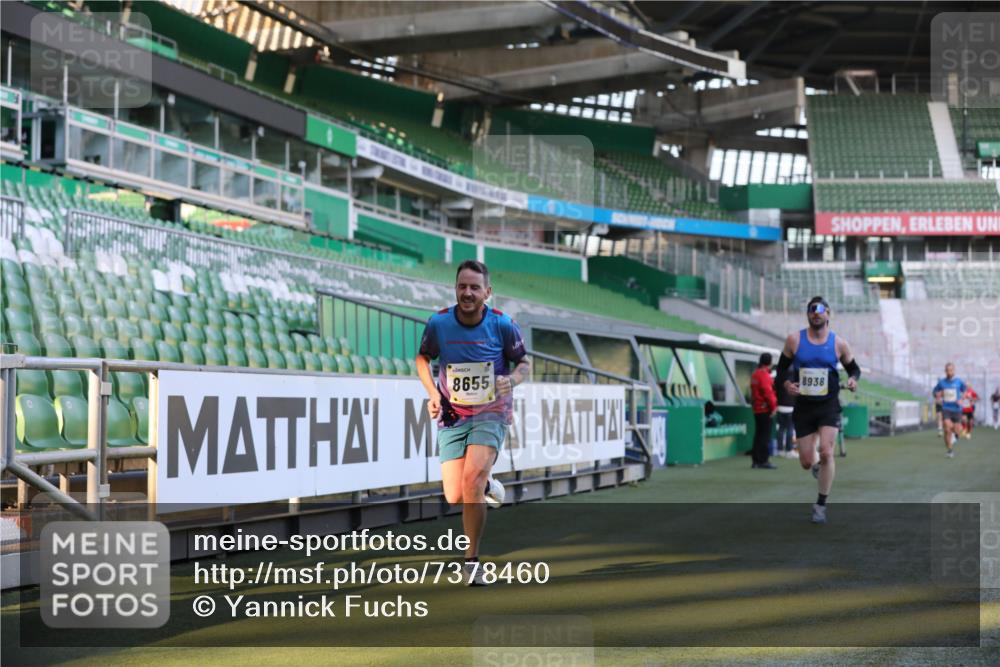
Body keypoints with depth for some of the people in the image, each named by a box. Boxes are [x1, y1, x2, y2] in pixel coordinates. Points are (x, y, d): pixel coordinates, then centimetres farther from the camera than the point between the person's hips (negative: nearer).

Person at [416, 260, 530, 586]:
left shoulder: (503, 325, -11)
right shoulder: (438, 323, -7)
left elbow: (525, 363, 3)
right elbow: (423, 358, 11)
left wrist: (512, 379, -19)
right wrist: (433, 393, -4)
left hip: (491, 415, -2)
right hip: (452, 417, 2)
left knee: (472, 478, -25)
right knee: (454, 497, -5)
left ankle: (472, 560, -10)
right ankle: (487, 485, 33)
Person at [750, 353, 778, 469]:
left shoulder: (754, 375, 13)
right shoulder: (764, 375, -16)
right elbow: (768, 393, -20)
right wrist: (773, 406, -10)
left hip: (756, 410, 9)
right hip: (765, 410, -9)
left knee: (758, 435, 14)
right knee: (765, 436, -5)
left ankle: (756, 460, 17)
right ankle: (763, 461, -5)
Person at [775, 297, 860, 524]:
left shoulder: (838, 343, -1)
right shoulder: (794, 340, -1)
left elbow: (854, 368, 11)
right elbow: (782, 368, 8)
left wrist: (853, 380, -12)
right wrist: (786, 384, -12)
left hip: (828, 406, -1)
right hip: (803, 406, 1)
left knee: (826, 452, -18)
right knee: (806, 462, 3)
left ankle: (821, 505, -4)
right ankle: (818, 467, 43)